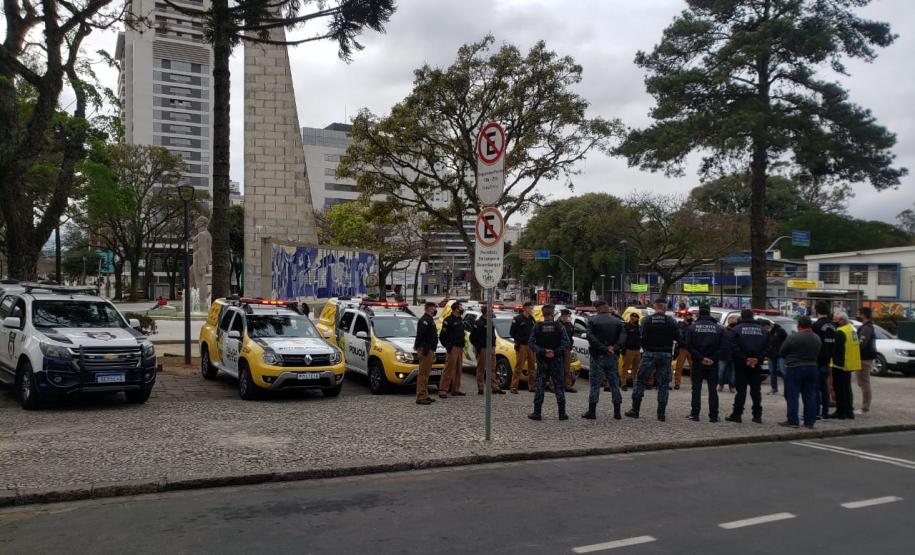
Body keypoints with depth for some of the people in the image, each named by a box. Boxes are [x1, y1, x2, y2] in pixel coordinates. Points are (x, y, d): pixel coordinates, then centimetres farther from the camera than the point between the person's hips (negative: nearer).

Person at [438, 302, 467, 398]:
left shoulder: (461, 320, 17)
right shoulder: (448, 320, -9)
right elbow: (442, 336, -12)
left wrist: (462, 344, 16)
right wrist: (448, 346, -13)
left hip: (460, 348, 9)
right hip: (453, 348, -9)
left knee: (458, 369, 10)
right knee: (449, 369, -13)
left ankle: (455, 389, 17)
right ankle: (443, 390, -13)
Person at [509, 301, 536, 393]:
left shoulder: (532, 319, 15)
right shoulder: (518, 319, -4)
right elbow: (511, 332, -2)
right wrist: (518, 340, -4)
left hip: (531, 346, 6)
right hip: (521, 346, -6)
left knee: (532, 367, 7)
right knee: (518, 367, -8)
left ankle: (531, 386, 15)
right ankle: (514, 387, -6)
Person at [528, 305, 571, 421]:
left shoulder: (537, 326, -2)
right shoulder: (559, 326, -3)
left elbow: (531, 343, -10)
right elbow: (567, 343, -11)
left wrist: (542, 352, -14)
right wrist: (555, 352, -15)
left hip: (542, 360, 0)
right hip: (556, 360, 0)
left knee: (540, 386, 4)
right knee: (559, 386, 6)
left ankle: (537, 413, 3)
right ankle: (562, 413, 6)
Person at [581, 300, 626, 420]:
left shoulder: (592, 320, -3)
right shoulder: (617, 321, 7)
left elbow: (590, 337, -17)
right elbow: (623, 336, -7)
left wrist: (604, 348, -18)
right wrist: (614, 348, -16)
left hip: (598, 357, -3)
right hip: (613, 357, 3)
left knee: (595, 384, 2)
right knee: (615, 384, 10)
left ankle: (592, 411, 2)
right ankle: (617, 412, 11)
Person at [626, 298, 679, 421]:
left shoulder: (646, 320, -4)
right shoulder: (671, 321, -1)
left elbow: (643, 338, -7)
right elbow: (678, 338, 0)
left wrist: (646, 349, 7)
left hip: (650, 354, -1)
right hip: (666, 355, 1)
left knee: (640, 381, 9)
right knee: (663, 384, 7)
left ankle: (635, 410, 7)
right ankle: (661, 413, 6)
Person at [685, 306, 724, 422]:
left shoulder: (692, 327, 0)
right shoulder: (719, 328, 3)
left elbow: (689, 346, -9)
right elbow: (722, 346, -5)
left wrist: (700, 358, -10)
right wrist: (714, 359, -8)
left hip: (697, 363, -1)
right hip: (713, 364, 1)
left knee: (696, 388, 6)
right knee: (713, 389, 6)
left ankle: (695, 414, 3)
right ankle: (713, 416, 4)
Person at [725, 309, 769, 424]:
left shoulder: (737, 329, -5)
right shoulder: (762, 330, 7)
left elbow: (734, 347, -14)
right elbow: (766, 347, 0)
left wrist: (744, 359, -12)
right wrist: (758, 359, -6)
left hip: (741, 363, -3)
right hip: (756, 364, 3)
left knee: (741, 389, 0)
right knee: (755, 389, 11)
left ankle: (737, 414, -1)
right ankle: (757, 415, 13)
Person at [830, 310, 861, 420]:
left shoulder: (840, 333, -19)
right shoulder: (851, 329, 12)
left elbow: (836, 349, -23)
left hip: (840, 365, -10)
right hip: (849, 364, 10)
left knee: (840, 390, -3)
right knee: (847, 389, 17)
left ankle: (841, 412, 0)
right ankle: (849, 411, 23)